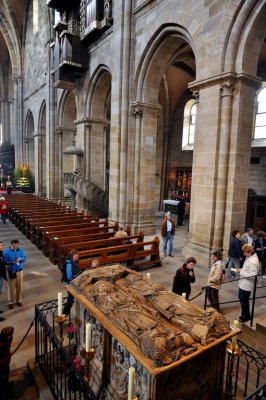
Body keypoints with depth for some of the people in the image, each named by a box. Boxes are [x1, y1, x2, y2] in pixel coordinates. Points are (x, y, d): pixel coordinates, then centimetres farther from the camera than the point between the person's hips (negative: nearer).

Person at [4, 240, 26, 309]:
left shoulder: (20, 250, -3)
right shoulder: (7, 252, -12)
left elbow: (24, 258, -1)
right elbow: (5, 262, -11)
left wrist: (20, 259, -22)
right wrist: (11, 262, -29)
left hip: (19, 271, 3)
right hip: (11, 272, -3)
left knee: (19, 287, 11)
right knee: (12, 288, 2)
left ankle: (18, 300, 28)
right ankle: (11, 302, 17)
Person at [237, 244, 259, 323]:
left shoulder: (253, 261, -28)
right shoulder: (249, 258, 3)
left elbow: (252, 275, -28)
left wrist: (241, 272, -22)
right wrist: (242, 270, 1)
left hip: (246, 285, -10)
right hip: (243, 283, 10)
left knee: (244, 301, 9)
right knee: (241, 298, 23)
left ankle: (246, 316, 30)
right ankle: (244, 314, 42)